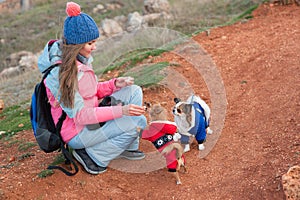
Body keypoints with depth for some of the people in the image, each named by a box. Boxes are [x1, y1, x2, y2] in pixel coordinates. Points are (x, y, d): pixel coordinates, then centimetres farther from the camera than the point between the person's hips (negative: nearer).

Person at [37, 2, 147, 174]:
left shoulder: (82, 59, 0)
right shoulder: (59, 71, -28)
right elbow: (80, 115, -27)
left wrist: (115, 84, -8)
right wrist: (121, 110, -32)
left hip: (91, 118, 9)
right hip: (77, 132, -9)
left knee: (134, 91, 0)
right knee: (135, 123, -21)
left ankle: (128, 147, 6)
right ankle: (92, 155, -5)